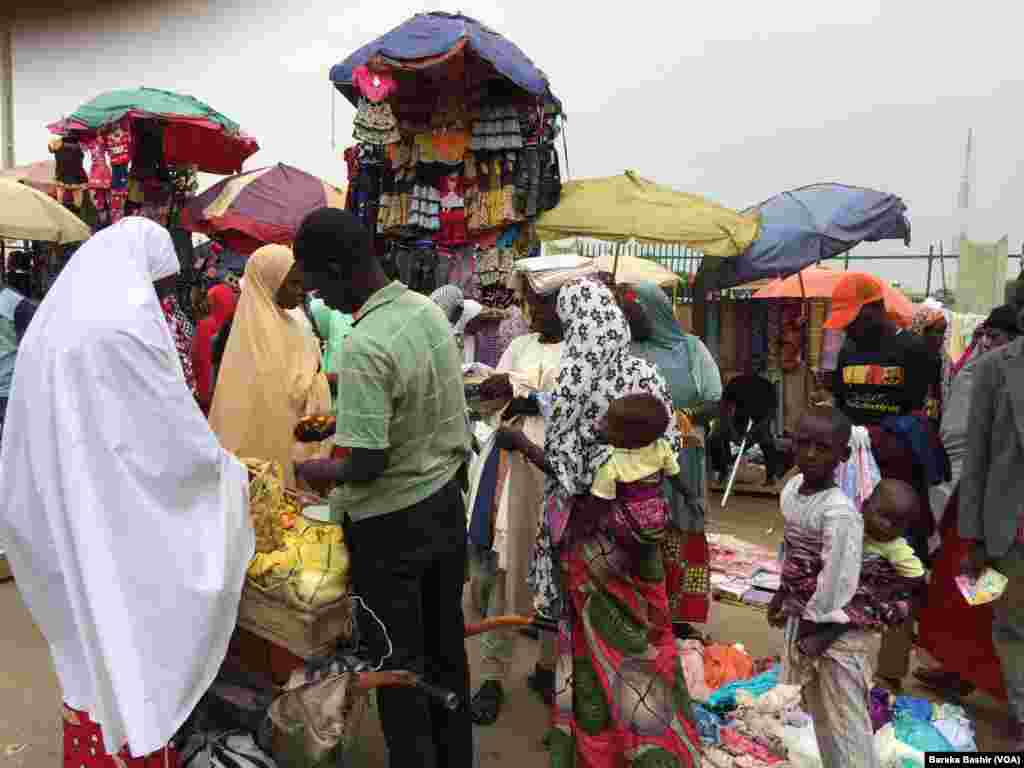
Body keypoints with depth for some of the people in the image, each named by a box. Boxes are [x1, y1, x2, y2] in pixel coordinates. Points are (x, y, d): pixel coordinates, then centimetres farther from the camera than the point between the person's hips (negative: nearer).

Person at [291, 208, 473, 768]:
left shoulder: (364, 346, -26)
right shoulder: (428, 309, -1)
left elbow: (367, 465, -25)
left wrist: (316, 472, -6)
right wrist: (338, 421, 15)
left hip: (392, 524, -8)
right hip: (446, 504, 8)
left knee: (399, 663, 13)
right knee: (446, 649, 22)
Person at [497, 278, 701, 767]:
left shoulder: (572, 384, -19)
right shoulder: (644, 377, -9)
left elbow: (565, 470, -17)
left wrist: (520, 443, -3)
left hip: (588, 530, -2)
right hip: (630, 522, 3)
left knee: (595, 637, 15)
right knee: (638, 633, 20)